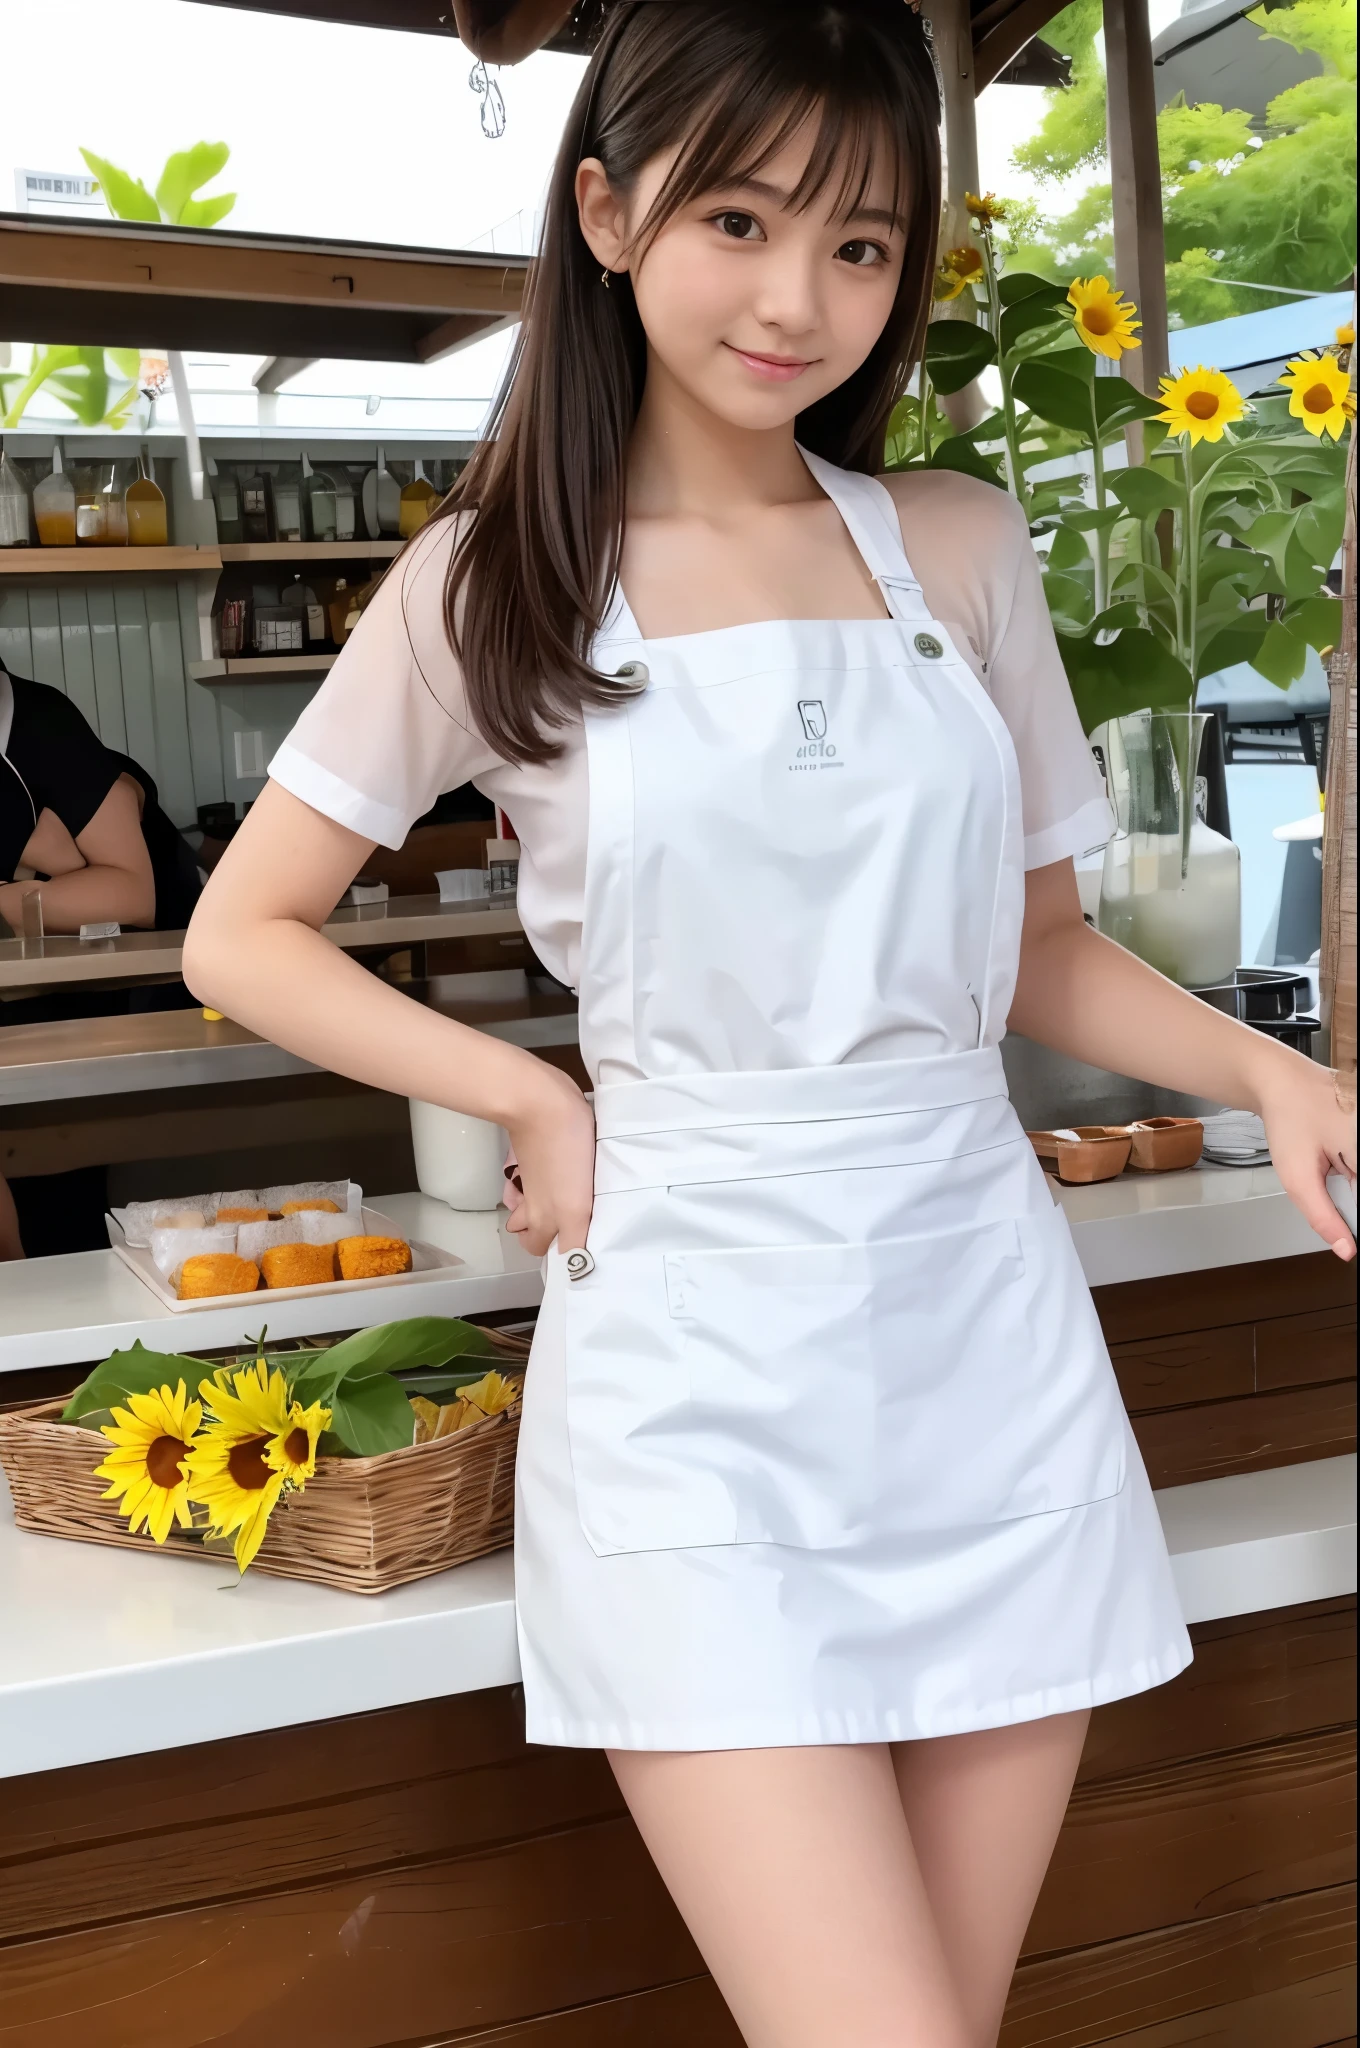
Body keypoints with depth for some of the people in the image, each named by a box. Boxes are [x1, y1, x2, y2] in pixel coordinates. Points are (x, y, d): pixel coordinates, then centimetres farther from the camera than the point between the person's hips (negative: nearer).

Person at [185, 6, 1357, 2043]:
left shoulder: (960, 549, 7)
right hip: (701, 1376, -3)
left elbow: (1042, 953, 13)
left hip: (987, 1342, 3)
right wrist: (536, 1097, -7)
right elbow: (244, 935, 5)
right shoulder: (495, 581, 0)